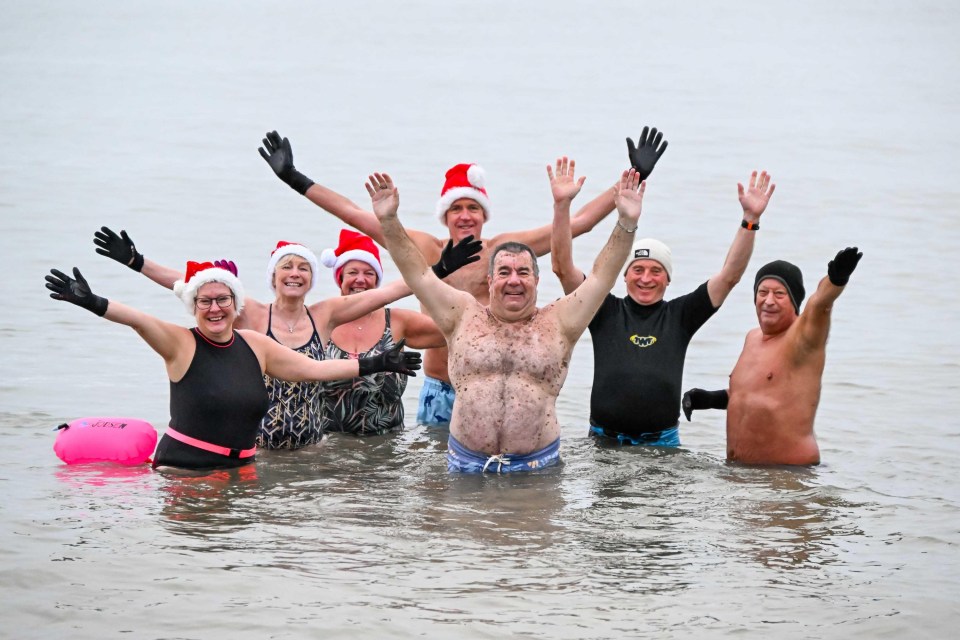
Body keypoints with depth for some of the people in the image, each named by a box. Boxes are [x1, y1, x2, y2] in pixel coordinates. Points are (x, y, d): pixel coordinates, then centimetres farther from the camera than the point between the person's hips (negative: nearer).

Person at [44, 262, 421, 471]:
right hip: (183, 468, -4)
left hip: (241, 468, 4)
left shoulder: (255, 345, 10)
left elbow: (314, 369, 16)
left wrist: (374, 365, 14)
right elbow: (139, 321, -20)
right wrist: (93, 304, -35)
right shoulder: (181, 343, -3)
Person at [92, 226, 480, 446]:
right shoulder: (252, 316, -1)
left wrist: (438, 271, 4)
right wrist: (136, 262, -11)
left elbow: (382, 292, 5)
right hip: (256, 447, -2)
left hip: (310, 446, 2)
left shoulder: (325, 316, 6)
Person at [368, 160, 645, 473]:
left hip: (537, 464, 0)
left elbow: (602, 275, 3)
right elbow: (417, 272, 6)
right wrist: (389, 221, -5)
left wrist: (627, 223, -9)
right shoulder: (464, 317, 10)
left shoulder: (557, 323, 9)